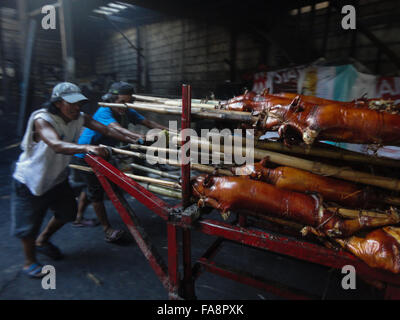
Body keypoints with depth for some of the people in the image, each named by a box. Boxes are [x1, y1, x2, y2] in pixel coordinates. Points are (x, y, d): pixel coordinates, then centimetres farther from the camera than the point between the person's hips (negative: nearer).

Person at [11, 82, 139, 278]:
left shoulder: (79, 118, -9)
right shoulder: (42, 119, -29)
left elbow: (106, 130, -10)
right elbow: (56, 145, -47)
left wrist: (130, 140, -21)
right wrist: (86, 147, -63)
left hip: (57, 178, 7)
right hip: (31, 179, -6)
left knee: (68, 212, 16)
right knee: (29, 224, 2)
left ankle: (42, 242, 43)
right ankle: (30, 263, 29)